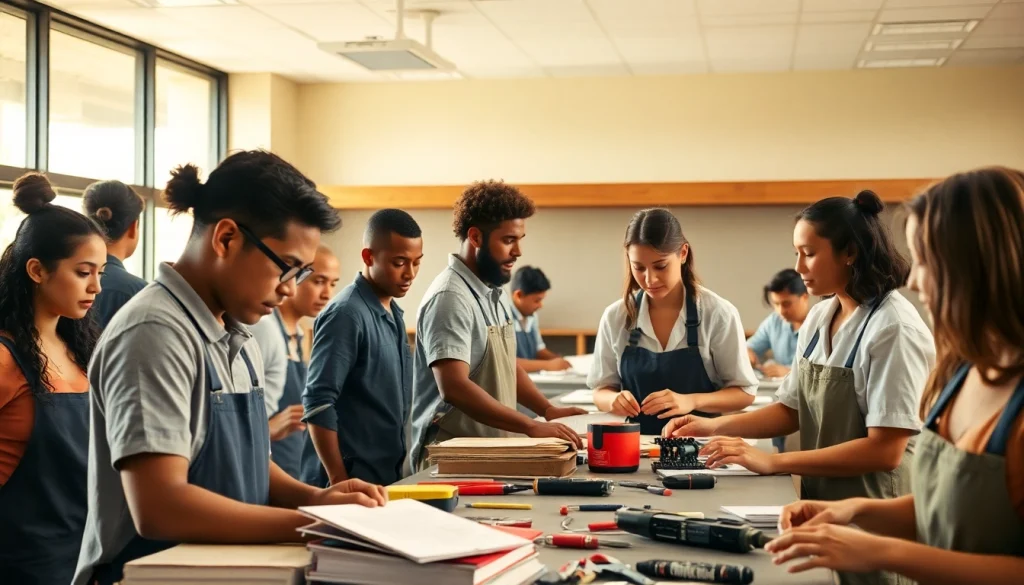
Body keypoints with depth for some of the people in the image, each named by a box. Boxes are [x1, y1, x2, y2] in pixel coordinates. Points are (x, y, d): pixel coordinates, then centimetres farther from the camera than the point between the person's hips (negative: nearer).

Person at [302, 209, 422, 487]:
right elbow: (318, 403, -18)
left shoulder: (393, 313, 12)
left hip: (387, 476, 8)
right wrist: (339, 480, -19)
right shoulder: (346, 314, -14)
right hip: (353, 479, -8)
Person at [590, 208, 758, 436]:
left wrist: (691, 401, -18)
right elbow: (601, 390, 9)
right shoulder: (615, 317, 2)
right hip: (638, 443, 3)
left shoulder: (718, 314, -5)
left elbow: (744, 392, -1)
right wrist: (614, 399, -14)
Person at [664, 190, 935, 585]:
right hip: (819, 502, 7)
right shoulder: (818, 319, 5)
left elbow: (884, 450, -23)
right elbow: (791, 410, 12)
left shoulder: (893, 328, -19)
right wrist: (714, 427, -3)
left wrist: (774, 462, -23)